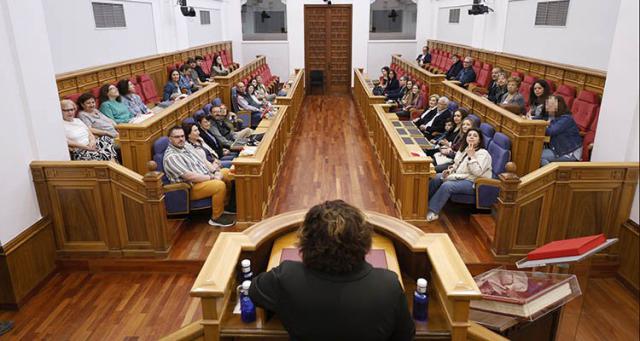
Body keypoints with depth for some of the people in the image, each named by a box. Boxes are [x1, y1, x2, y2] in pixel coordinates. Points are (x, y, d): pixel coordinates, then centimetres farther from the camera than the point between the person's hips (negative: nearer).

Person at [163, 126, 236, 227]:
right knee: (220, 185, -29)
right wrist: (212, 177, -20)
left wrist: (214, 171, -4)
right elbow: (189, 176, -25)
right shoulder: (171, 157, -19)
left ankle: (225, 206, 19)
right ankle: (216, 218, -12)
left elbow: (202, 160, 14)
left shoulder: (187, 145, 10)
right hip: (191, 187, -10)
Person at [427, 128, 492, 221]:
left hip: (472, 182, -9)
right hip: (459, 176, 9)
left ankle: (432, 212, -26)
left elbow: (477, 172, -26)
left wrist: (471, 156, -25)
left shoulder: (483, 153, -14)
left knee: (447, 185, -30)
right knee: (437, 178, -7)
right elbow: (456, 164, 24)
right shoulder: (463, 149, 11)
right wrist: (450, 170, 3)